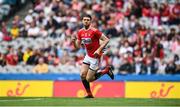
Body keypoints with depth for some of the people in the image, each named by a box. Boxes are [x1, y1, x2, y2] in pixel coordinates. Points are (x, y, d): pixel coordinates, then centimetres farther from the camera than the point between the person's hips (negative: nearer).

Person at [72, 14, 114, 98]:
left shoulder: (94, 31, -19)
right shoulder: (80, 32, 2)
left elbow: (106, 40, -17)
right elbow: (77, 47, 8)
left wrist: (99, 50, -26)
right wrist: (74, 41, -14)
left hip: (95, 57, -6)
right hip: (88, 56, 7)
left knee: (88, 79, -6)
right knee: (82, 75, -6)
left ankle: (106, 70, 14)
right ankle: (89, 94, 10)